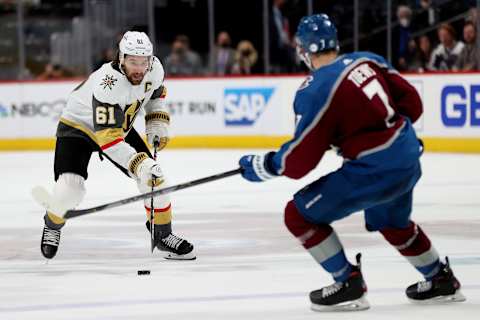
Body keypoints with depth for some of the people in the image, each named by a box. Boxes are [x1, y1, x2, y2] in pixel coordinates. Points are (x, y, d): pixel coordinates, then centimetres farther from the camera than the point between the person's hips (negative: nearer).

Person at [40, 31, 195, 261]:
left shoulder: (154, 68, -18)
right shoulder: (108, 84, -39)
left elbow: (156, 91, 10)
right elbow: (107, 138, -42)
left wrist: (157, 122, -2)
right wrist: (140, 163, -48)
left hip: (120, 127, 6)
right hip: (78, 126, -6)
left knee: (154, 178, -5)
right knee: (71, 187, -23)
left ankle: (163, 235, 13)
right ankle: (52, 226, 10)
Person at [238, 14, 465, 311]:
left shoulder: (316, 90, -15)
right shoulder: (368, 60, 5)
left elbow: (299, 161, -13)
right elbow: (412, 103, 11)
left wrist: (262, 165, 3)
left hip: (374, 170, -8)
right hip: (409, 158, 8)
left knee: (300, 215, 2)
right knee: (392, 222, 36)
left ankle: (349, 285, 6)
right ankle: (441, 280, 47)